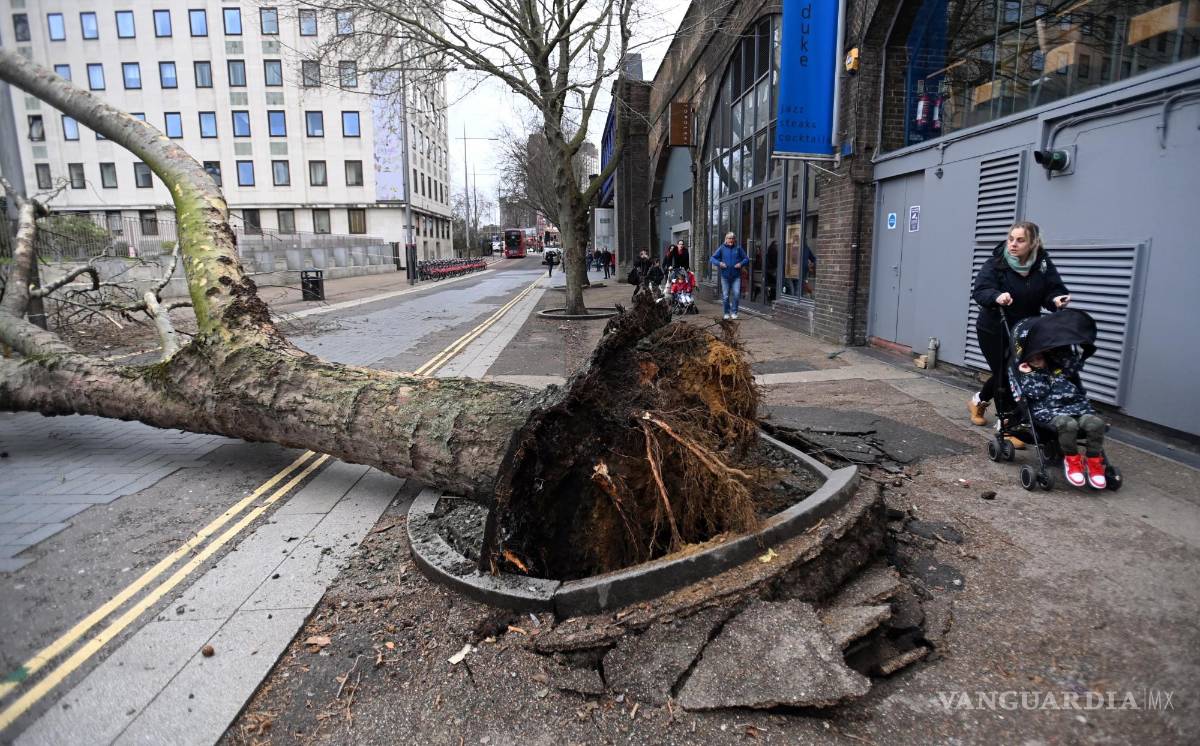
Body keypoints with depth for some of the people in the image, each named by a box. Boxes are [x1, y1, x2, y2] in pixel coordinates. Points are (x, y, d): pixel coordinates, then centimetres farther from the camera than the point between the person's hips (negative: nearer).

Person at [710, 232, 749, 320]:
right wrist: (719, 263, -15)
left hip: (736, 276, 0)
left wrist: (741, 263, -10)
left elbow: (746, 259, 9)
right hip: (725, 276, 0)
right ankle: (726, 313, 18)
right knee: (725, 296, 4)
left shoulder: (738, 248, 5)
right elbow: (712, 259, 3)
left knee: (736, 294, -9)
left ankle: (734, 312, 4)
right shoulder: (722, 248, 3)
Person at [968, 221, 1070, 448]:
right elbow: (979, 290, -26)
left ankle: (978, 401, 40)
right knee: (1004, 375, -2)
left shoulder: (1043, 266, -6)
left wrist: (1057, 299, -30)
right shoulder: (996, 264, -16)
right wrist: (997, 296, -47)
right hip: (993, 331, -4)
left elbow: (1053, 291, -7)